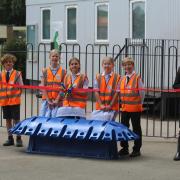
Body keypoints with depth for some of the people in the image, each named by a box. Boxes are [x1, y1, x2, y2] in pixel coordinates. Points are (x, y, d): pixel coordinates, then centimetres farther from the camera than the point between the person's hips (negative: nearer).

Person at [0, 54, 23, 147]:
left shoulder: (17, 74, 0)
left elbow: (21, 87, 1)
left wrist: (17, 96, -5)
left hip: (15, 100, -3)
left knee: (16, 119, -2)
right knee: (8, 119, 10)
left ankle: (18, 138, 4)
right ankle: (10, 138, 18)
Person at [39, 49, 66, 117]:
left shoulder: (63, 71, 2)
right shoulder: (45, 71, 4)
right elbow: (43, 87, 1)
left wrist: (57, 100, -10)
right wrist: (48, 100, -7)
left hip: (57, 101, -1)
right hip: (47, 100, 1)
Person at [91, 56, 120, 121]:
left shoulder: (117, 77, -1)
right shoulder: (98, 77, 7)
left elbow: (117, 93, -4)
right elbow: (96, 92, 4)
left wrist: (110, 105, -9)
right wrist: (101, 105, -6)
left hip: (112, 108, -3)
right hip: (100, 107, 3)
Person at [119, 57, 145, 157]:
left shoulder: (137, 78, -8)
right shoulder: (122, 79, 9)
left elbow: (142, 92, -6)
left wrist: (140, 104, -3)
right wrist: (122, 103, 9)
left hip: (135, 108, -6)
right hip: (125, 108, 6)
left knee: (136, 128, 3)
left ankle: (137, 149, 9)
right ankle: (124, 148, 19)